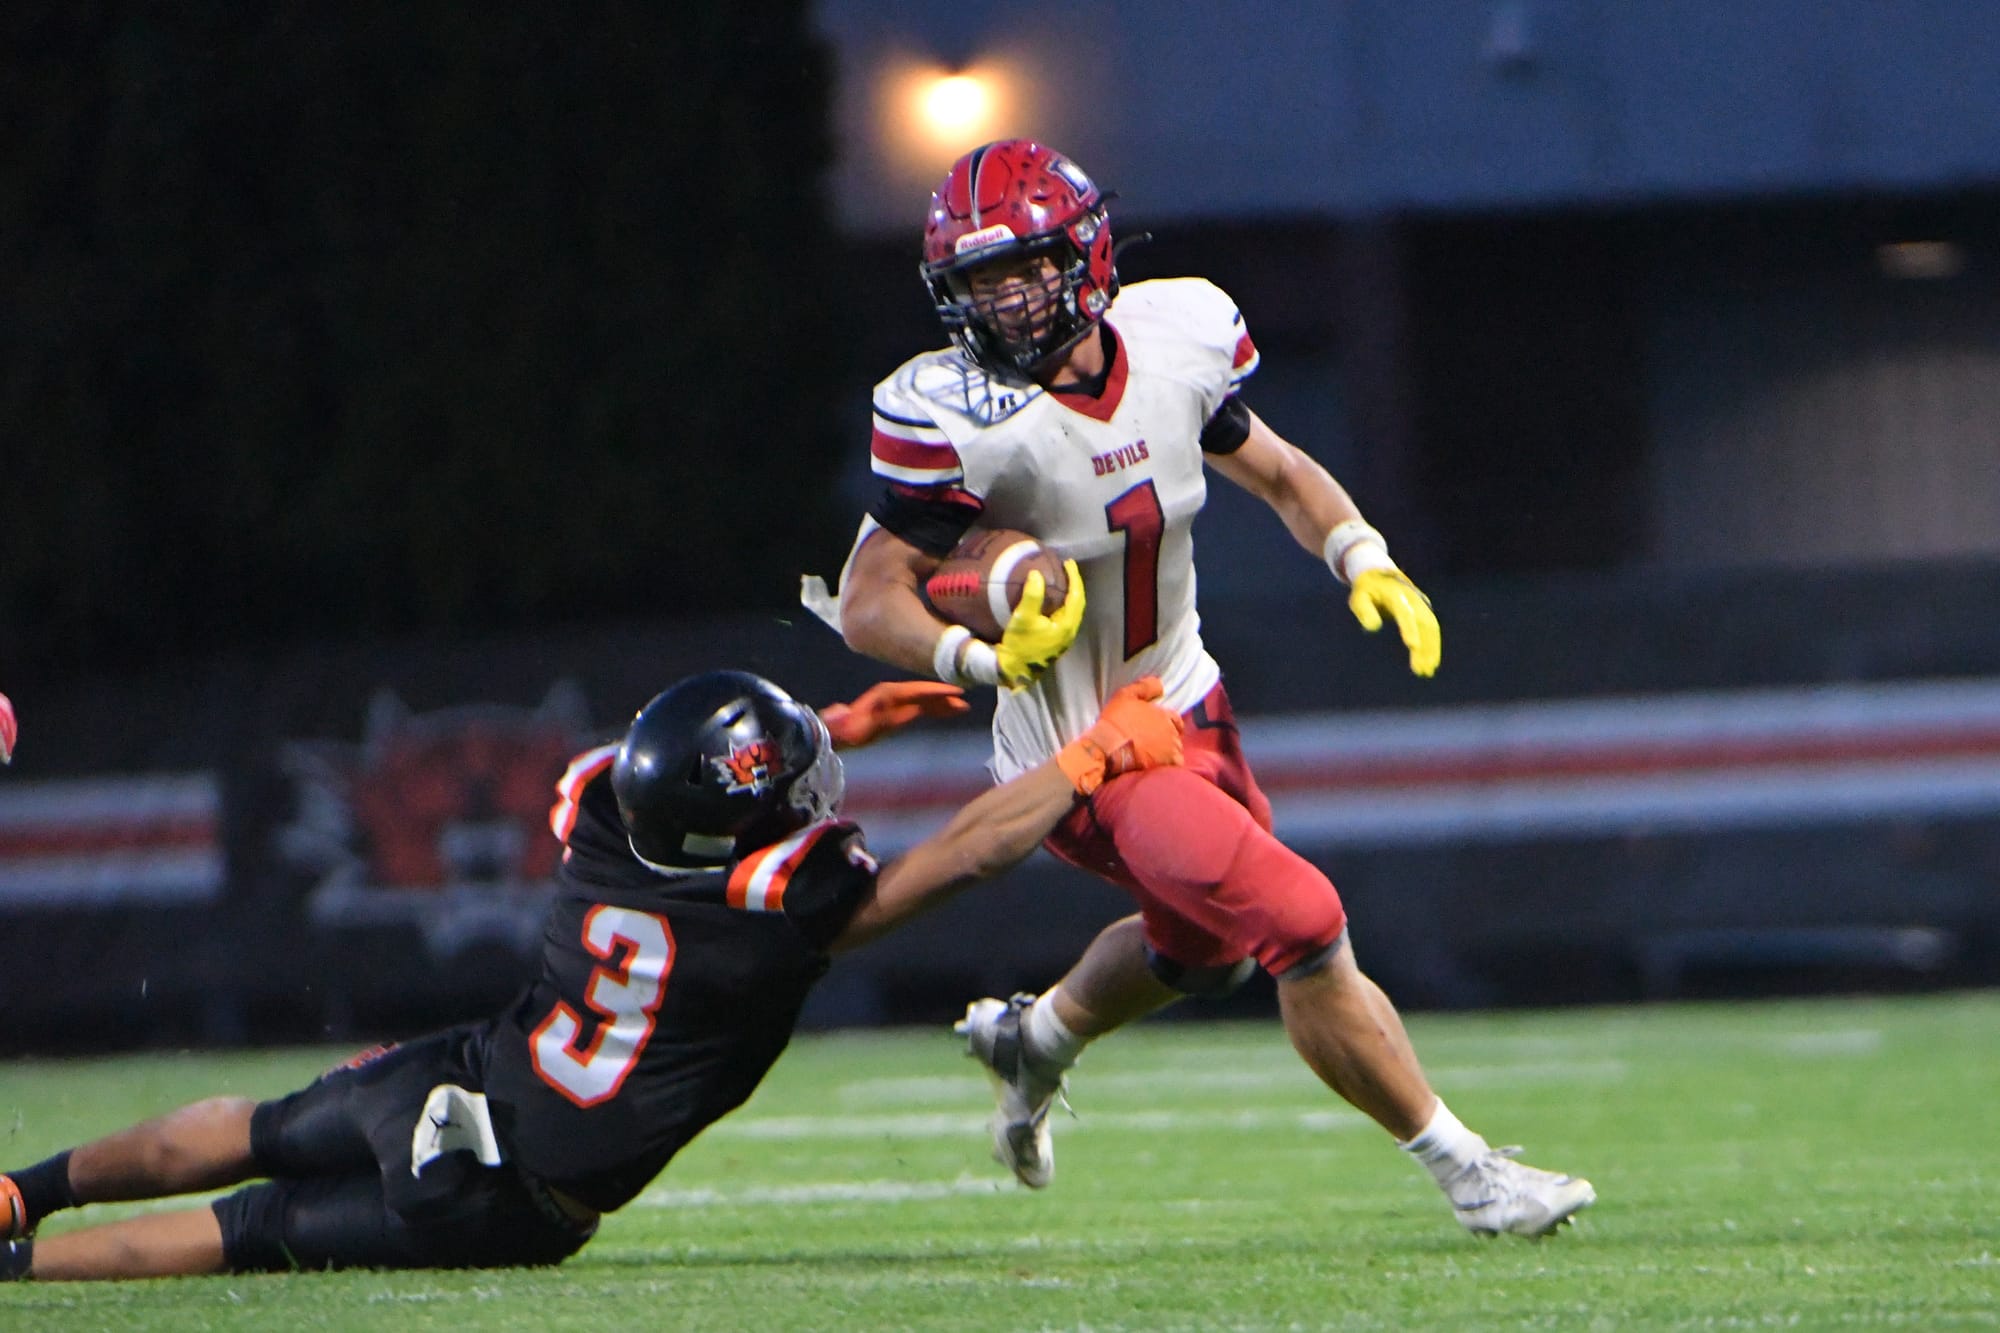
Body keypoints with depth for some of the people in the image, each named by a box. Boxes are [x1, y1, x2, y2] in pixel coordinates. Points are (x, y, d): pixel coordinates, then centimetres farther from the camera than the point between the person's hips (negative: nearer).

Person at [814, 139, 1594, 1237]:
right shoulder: (953, 419, -25)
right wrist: (984, 656, -37)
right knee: (1301, 926, -18)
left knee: (1201, 947, 29)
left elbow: (1276, 473, 8)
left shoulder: (1176, 337, -9)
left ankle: (1033, 1038, 56)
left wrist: (1368, 565, -8)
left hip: (1187, 704, 7)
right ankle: (1461, 1170, -5)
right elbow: (869, 602, -19)